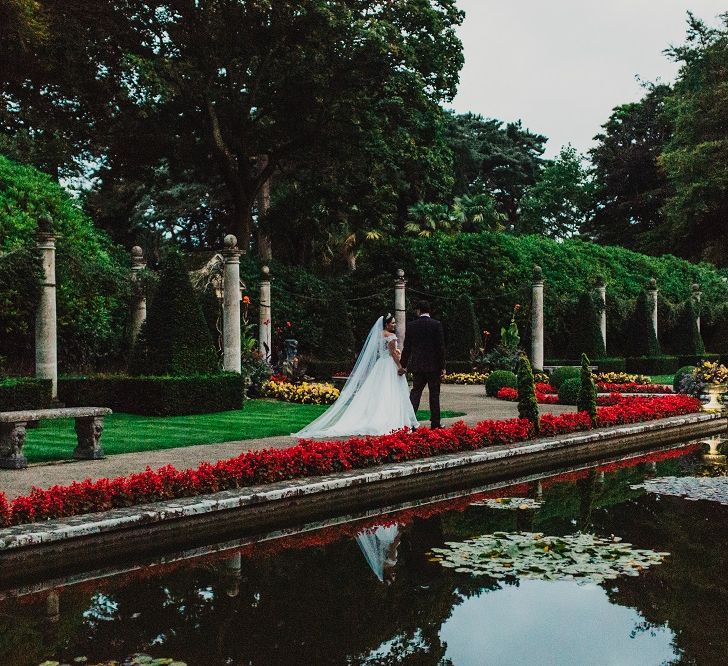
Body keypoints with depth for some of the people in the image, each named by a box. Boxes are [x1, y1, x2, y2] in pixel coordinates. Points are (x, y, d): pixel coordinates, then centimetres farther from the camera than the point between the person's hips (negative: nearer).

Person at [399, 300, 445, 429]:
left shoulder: (411, 325, 0)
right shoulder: (436, 324, -6)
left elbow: (407, 347, 3)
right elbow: (441, 347, -7)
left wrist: (403, 365, 11)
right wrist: (442, 366, -2)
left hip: (417, 365, 2)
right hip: (433, 365, -2)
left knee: (415, 391, 9)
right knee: (434, 394, 6)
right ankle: (435, 423, 9)